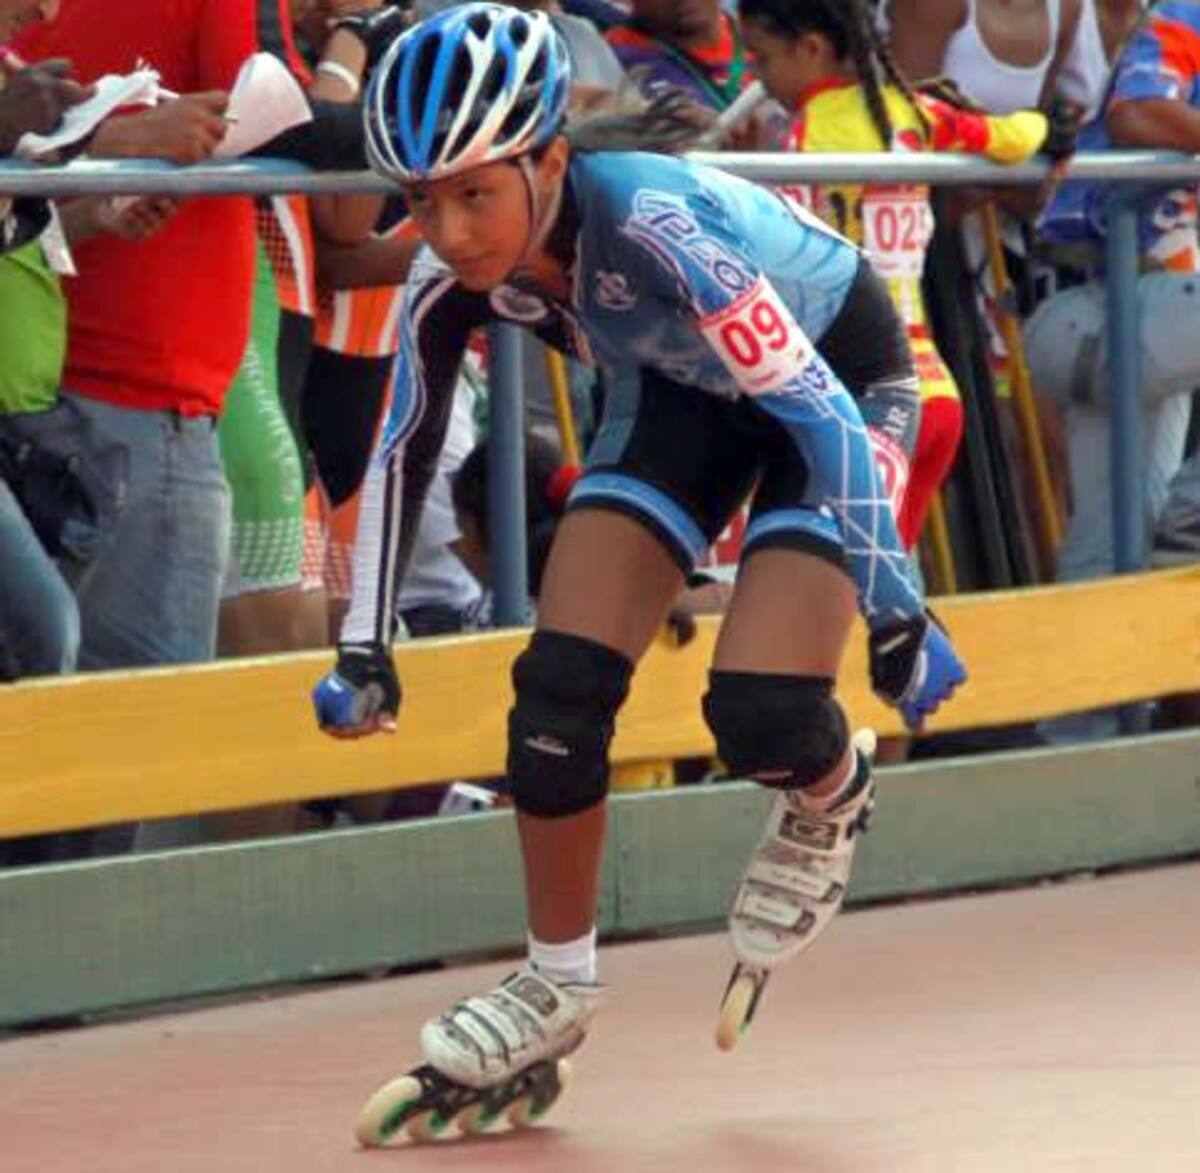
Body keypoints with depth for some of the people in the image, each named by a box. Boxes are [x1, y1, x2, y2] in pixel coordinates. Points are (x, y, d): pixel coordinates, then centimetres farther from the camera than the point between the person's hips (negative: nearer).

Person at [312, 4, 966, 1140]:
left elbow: (817, 411, -34)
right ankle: (555, 986, 9)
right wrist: (364, 650, -2)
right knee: (560, 685, -8)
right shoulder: (453, 278, -21)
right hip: (687, 384, 6)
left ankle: (828, 802, 16)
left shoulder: (653, 226, -40)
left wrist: (895, 616, -30)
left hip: (837, 363, -5)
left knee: (759, 712, -20)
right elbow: (403, 451, -3)